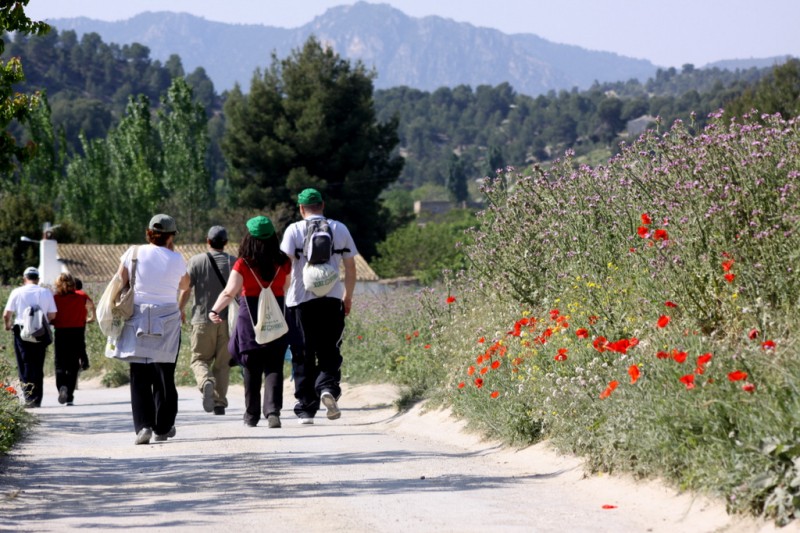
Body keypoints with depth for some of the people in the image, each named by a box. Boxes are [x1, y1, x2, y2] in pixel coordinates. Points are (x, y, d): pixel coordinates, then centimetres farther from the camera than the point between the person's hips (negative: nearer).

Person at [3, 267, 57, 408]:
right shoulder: (46, 293, 2)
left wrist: (8, 325, 19)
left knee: (25, 366, 1)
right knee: (38, 367, 10)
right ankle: (37, 400, 11)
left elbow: (7, 314, -1)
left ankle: (29, 397, -10)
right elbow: (52, 315, 1)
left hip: (22, 332, -2)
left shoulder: (17, 292, -2)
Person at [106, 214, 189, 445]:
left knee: (139, 376, 1)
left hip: (137, 320, 0)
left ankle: (143, 426, -12)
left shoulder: (133, 253, 0)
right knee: (164, 375, 10)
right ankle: (162, 427, 15)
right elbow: (184, 286, 17)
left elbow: (119, 286, 2)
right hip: (168, 321, 0)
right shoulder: (176, 260, -1)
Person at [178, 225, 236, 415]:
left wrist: (180, 309, 13)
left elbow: (186, 289, -2)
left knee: (199, 359, 6)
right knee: (222, 363, 8)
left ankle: (206, 382, -25)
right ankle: (220, 403, 6)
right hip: (228, 320, 2)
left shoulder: (197, 261, -2)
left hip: (203, 319, -1)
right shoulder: (234, 262, 2)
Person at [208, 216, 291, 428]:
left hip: (250, 317, -1)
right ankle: (273, 410, -17)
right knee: (273, 367, 1)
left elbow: (229, 293, -17)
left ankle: (252, 415, 18)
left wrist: (214, 310, -22)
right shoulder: (283, 263, 0)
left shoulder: (243, 264, -7)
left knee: (251, 368, 10)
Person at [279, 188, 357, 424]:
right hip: (332, 299, 2)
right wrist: (348, 296, 22)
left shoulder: (294, 230, 0)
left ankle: (306, 409, 5)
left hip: (301, 299, -2)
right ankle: (328, 387, -20)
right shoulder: (340, 229, 9)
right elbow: (350, 267, 11)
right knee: (329, 351, 9)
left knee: (303, 356, 5)